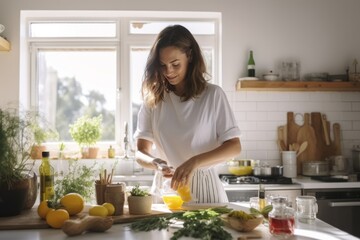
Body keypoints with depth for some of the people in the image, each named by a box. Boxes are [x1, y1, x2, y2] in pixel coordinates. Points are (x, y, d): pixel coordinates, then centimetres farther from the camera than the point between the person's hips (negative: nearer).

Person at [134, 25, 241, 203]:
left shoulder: (213, 94, -2)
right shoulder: (152, 98, 4)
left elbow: (234, 146, -6)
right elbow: (140, 152, 2)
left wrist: (194, 162, -22)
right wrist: (156, 163, -20)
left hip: (204, 187, -1)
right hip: (166, 188, 2)